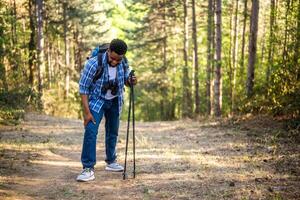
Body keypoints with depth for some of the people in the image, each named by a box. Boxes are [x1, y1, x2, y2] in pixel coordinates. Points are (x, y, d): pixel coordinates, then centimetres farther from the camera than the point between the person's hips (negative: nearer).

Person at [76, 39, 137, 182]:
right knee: (91, 131, -18)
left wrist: (131, 81, -22)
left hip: (115, 101, 4)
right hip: (96, 100, -4)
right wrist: (87, 112, -23)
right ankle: (88, 169, -15)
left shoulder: (123, 63, -16)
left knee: (113, 132, 15)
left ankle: (111, 162, 33)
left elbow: (126, 80, 3)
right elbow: (83, 88, -22)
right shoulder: (93, 64, -29)